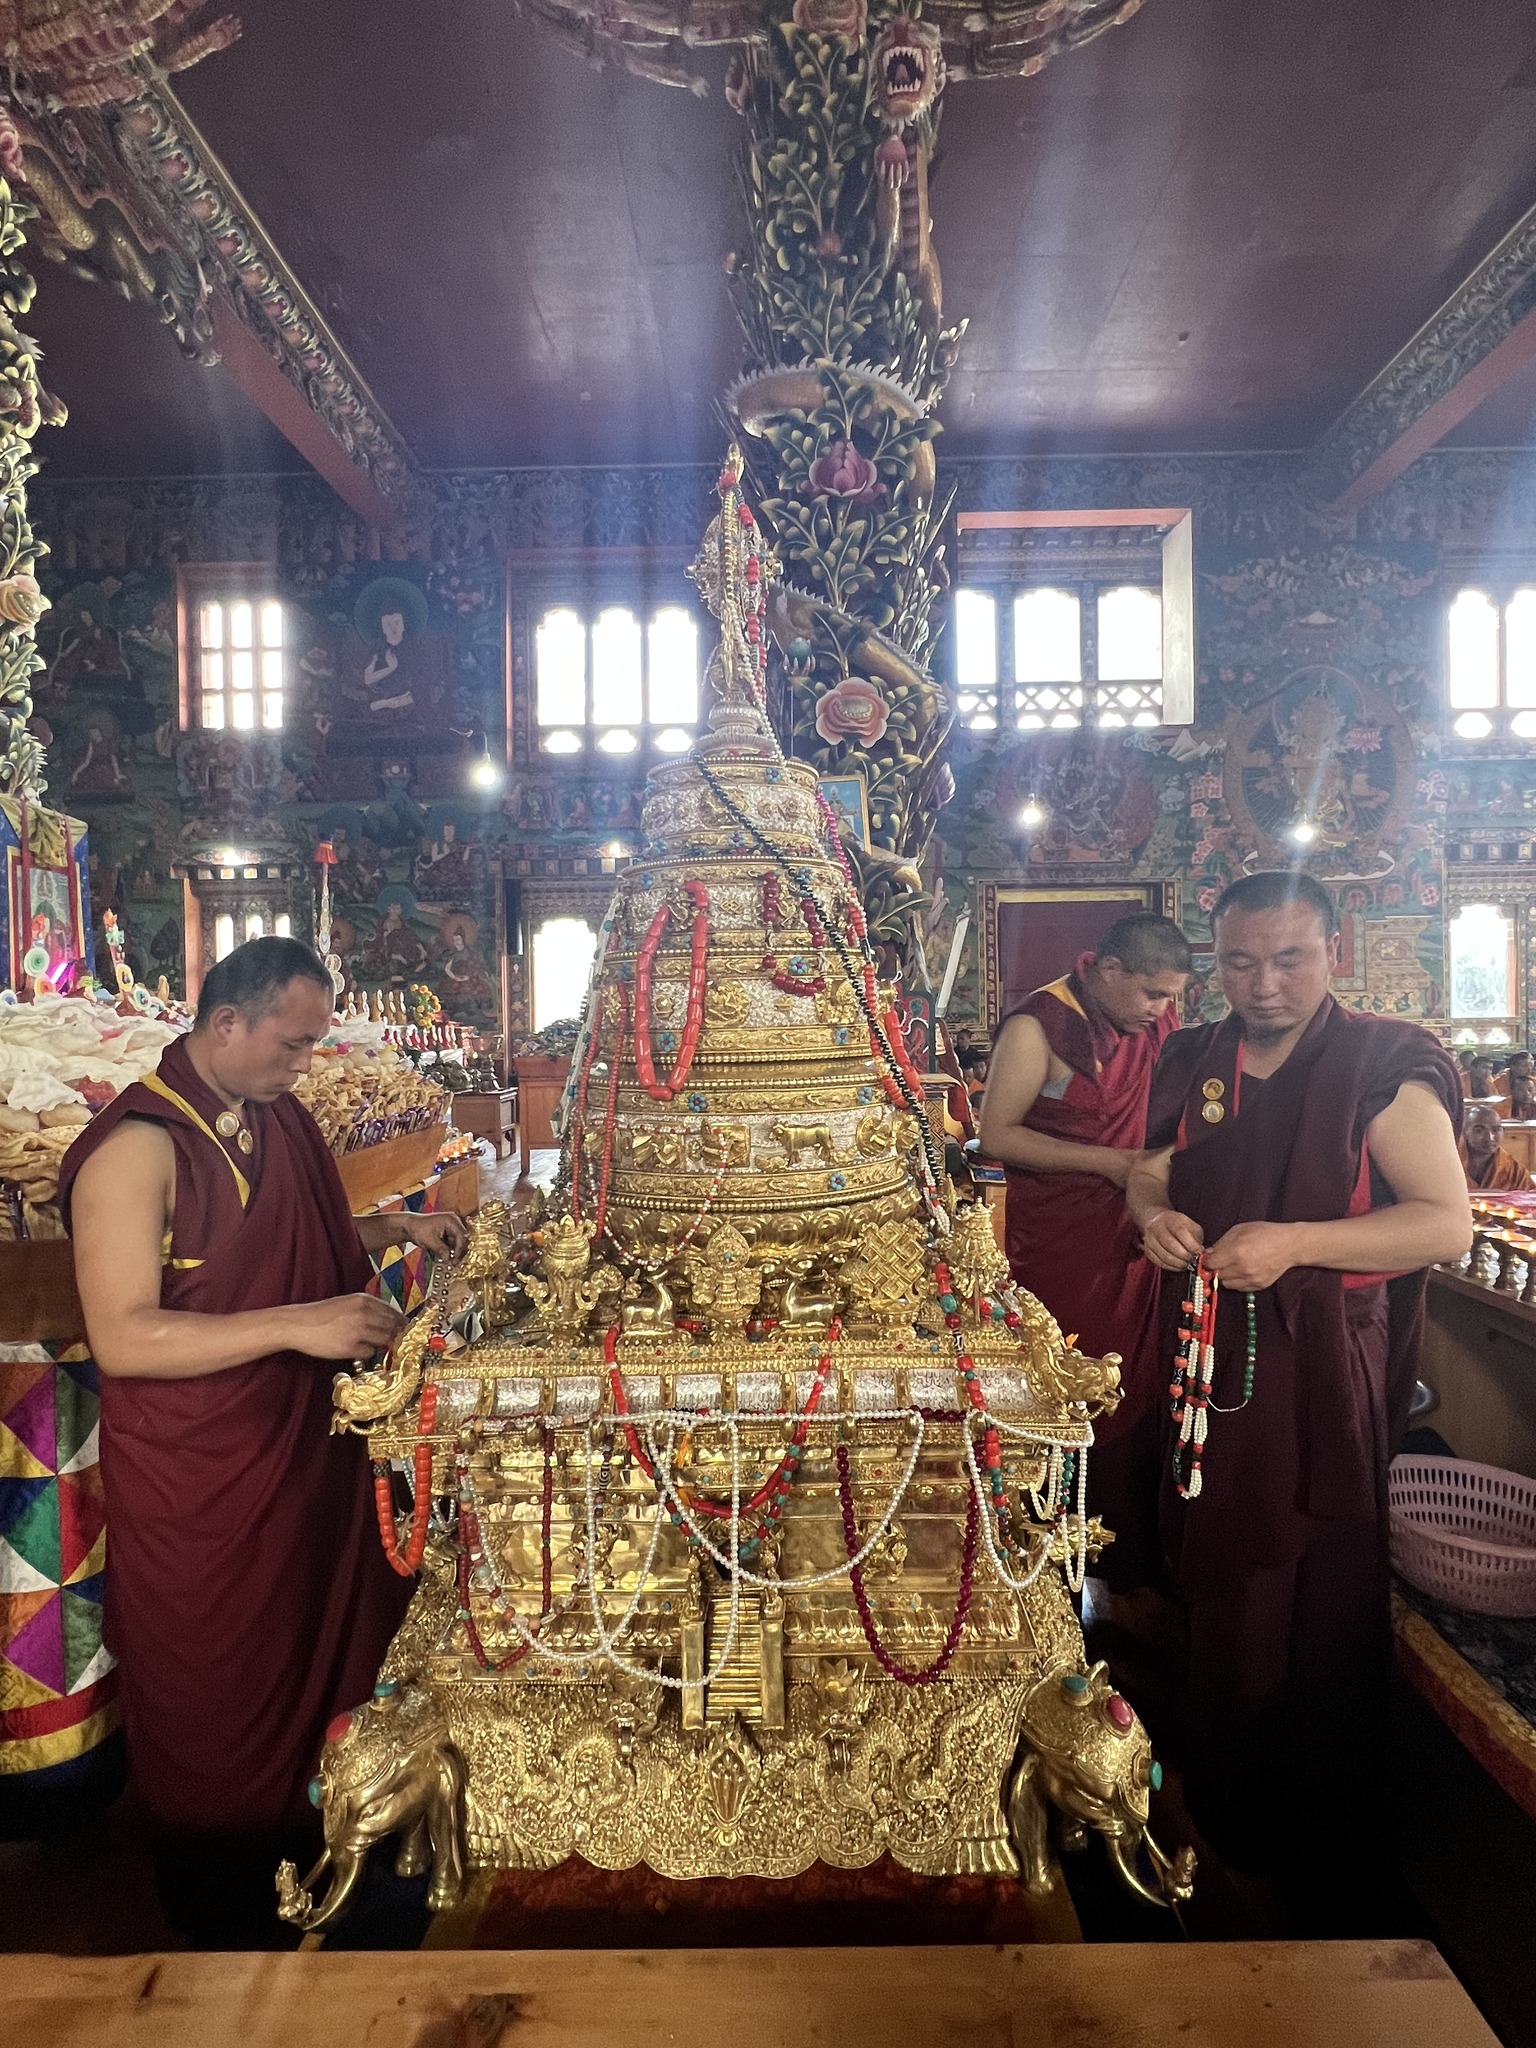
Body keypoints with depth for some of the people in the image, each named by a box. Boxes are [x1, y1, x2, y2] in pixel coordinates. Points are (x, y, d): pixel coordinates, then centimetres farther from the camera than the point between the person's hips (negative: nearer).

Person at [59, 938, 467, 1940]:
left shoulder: (280, 1118, 2)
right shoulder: (137, 1145, -22)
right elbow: (123, 1338, -27)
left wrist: (400, 1228, 2)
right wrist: (297, 1325, -32)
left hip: (302, 1444, 7)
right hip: (196, 1479, -7)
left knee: (310, 1655, 22)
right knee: (213, 1695, 15)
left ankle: (287, 1833, 48)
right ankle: (207, 1887, 41)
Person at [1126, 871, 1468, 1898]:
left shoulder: (1385, 1066, -10)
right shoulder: (1193, 1062, 6)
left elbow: (1447, 1221, -15)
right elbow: (1151, 1172, 16)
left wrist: (1294, 1243, -27)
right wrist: (1154, 1212, -8)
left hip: (1326, 1370, -5)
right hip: (1209, 1355, 5)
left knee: (1320, 1602, 7)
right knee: (1219, 1579, 18)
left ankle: (1320, 1836, 30)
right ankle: (1222, 1804, 40)